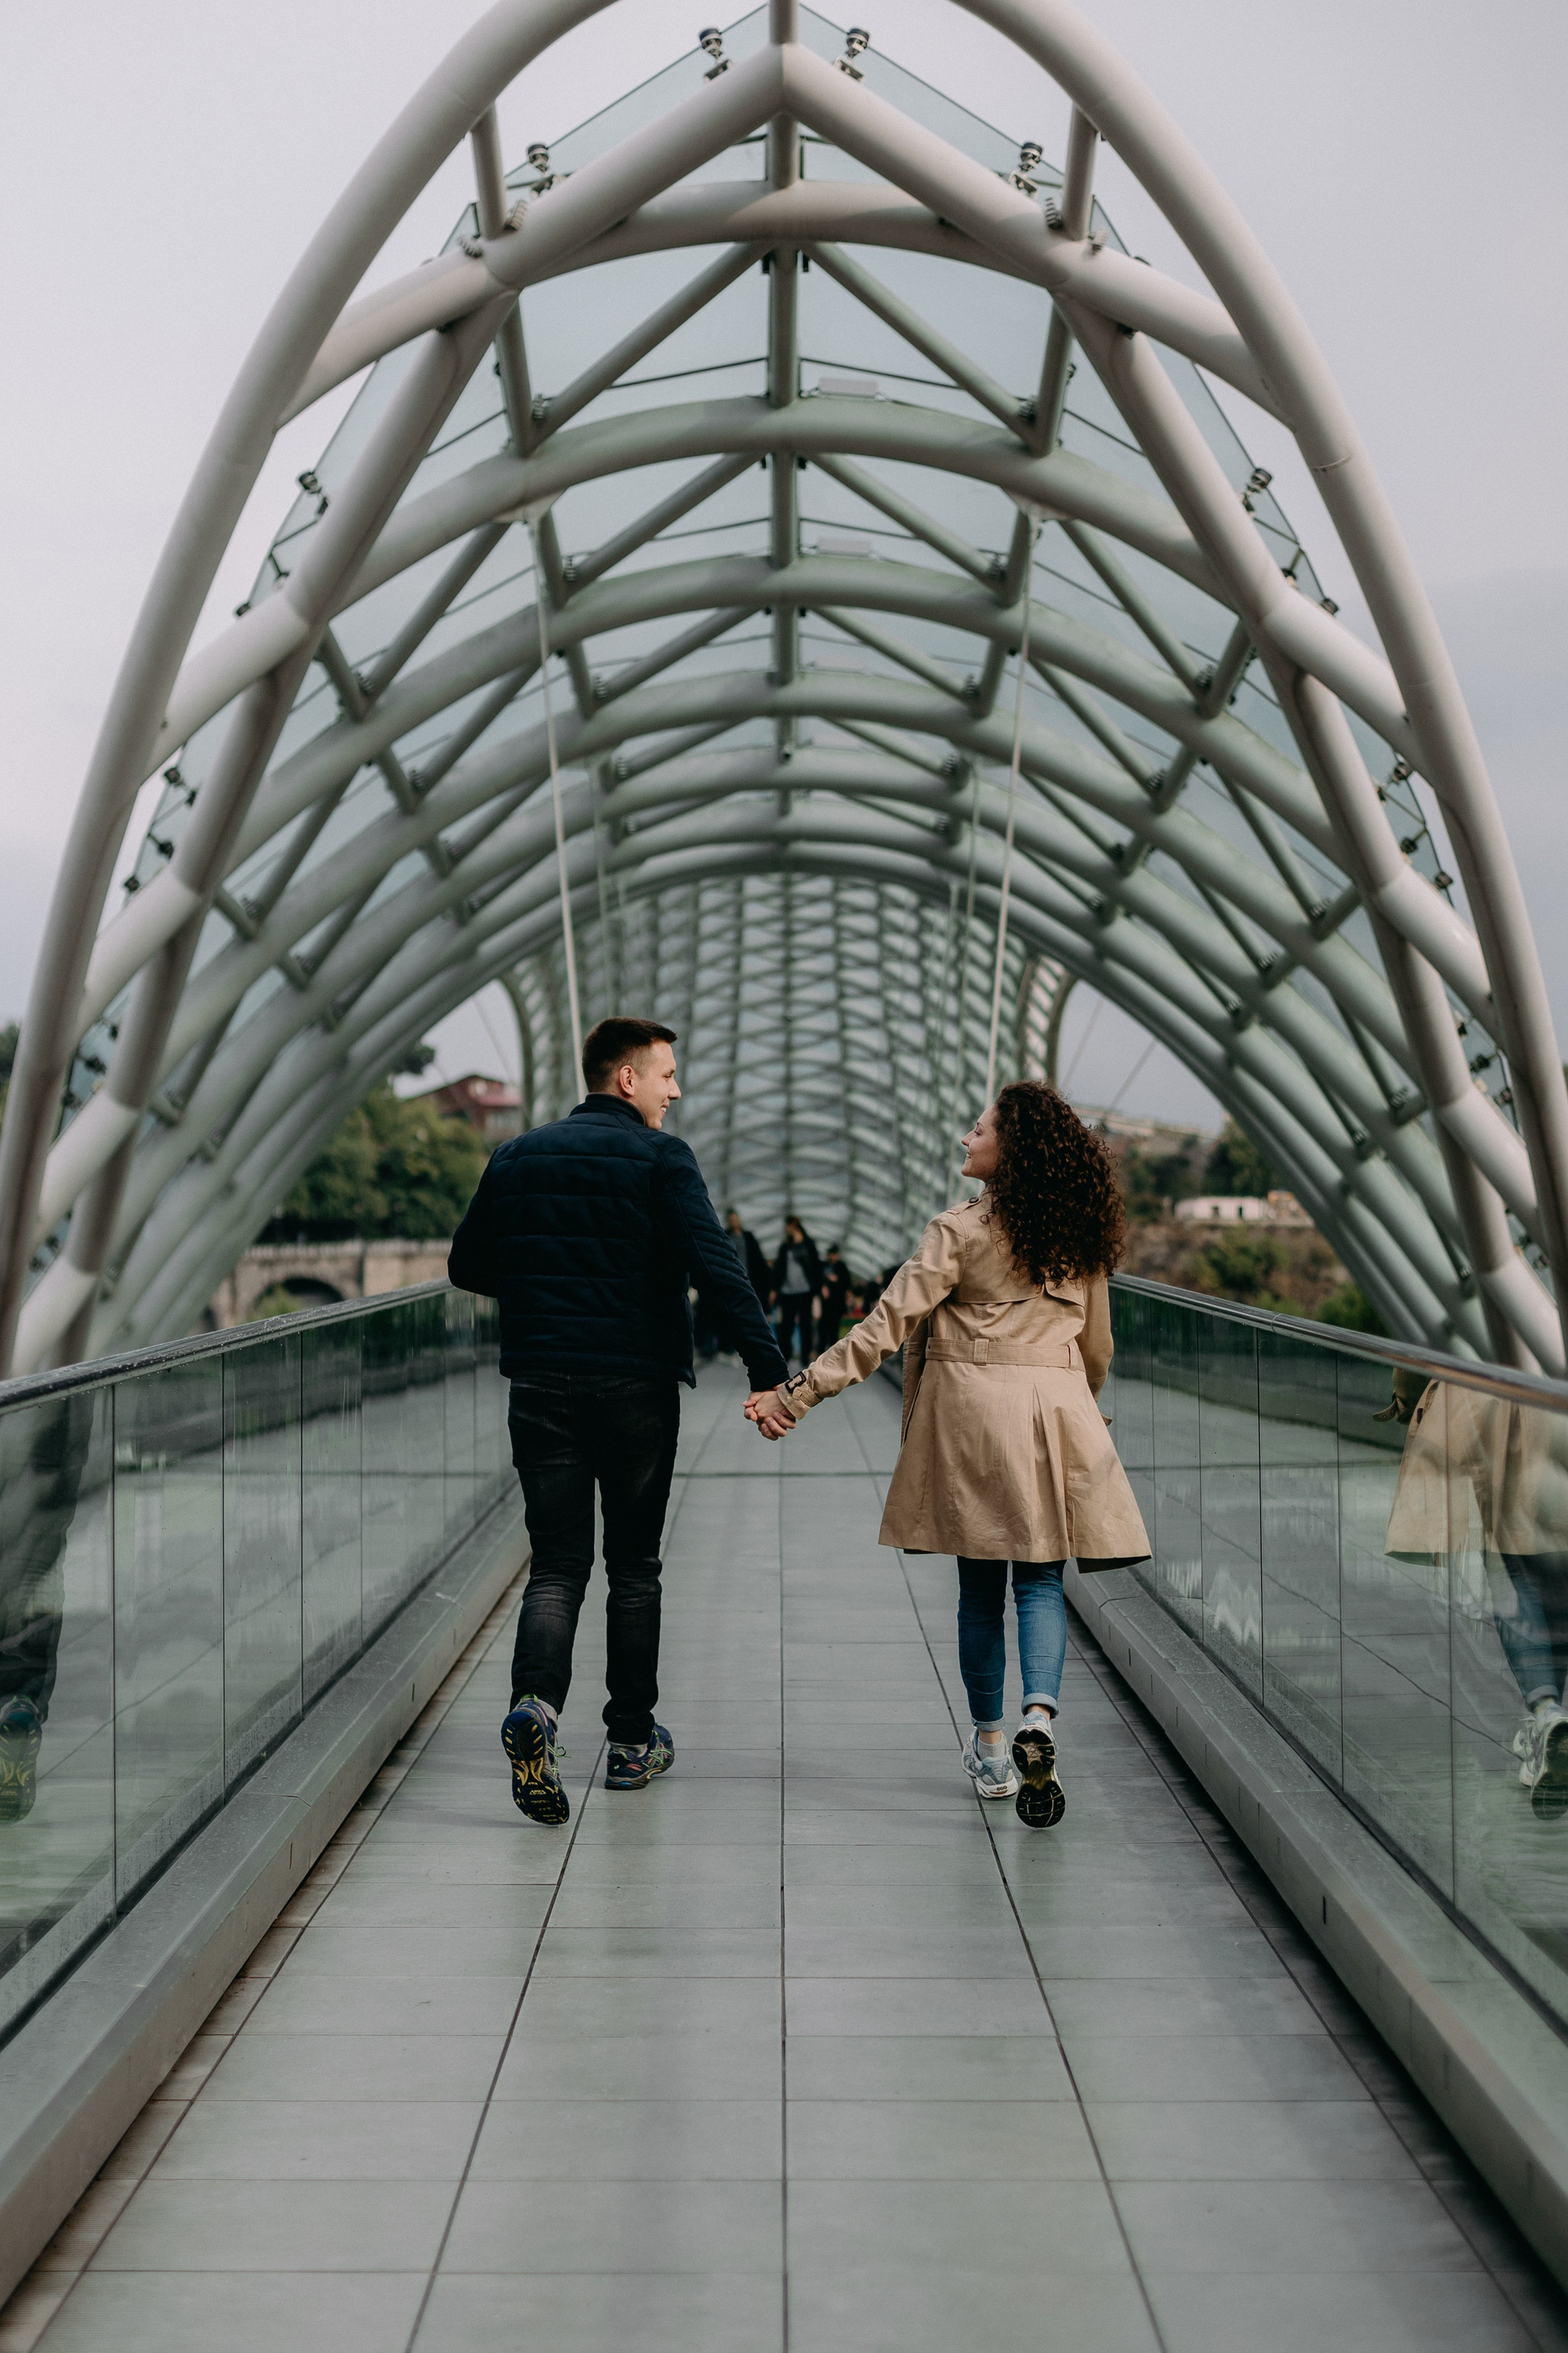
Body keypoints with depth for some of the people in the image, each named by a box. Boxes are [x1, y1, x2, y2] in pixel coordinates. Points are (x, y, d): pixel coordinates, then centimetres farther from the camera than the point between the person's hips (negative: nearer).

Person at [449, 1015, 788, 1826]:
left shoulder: (517, 1157, 9)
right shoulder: (660, 1158, -6)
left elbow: (466, 1265, 16)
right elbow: (715, 1269, -17)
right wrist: (769, 1371, -19)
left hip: (541, 1386, 3)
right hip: (637, 1386, -3)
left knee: (556, 1563, 5)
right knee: (632, 1564, 11)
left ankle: (534, 1706, -20)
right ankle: (633, 1741, 19)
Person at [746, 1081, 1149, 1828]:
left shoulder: (962, 1232, -9)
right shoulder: (1081, 1238, 6)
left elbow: (886, 1326, -13)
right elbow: (1097, 1348, 15)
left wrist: (795, 1395, -11)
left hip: (973, 1415, -3)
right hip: (1056, 1416, 3)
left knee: (981, 1587, 9)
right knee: (1040, 1580, 6)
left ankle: (991, 1748, 19)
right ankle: (1039, 1718, -17)